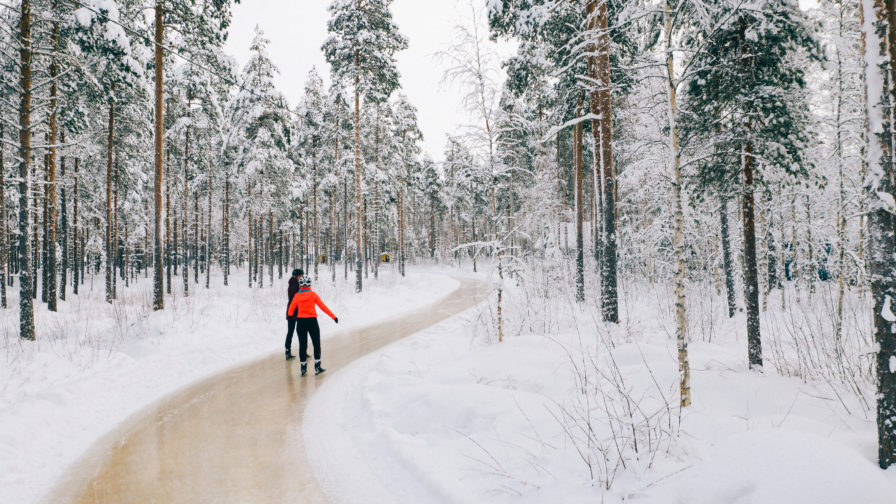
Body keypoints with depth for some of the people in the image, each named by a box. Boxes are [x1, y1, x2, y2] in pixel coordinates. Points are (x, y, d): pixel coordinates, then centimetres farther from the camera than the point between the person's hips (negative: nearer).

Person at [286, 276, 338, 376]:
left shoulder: (296, 295, 1)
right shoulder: (313, 294, -5)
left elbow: (290, 310, 9)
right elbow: (323, 307, -4)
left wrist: (290, 315, 33)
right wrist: (333, 317, 2)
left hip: (300, 321, 2)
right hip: (312, 321, -2)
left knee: (302, 345, 10)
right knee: (316, 344, 8)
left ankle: (303, 367, 13)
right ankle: (317, 366, 4)